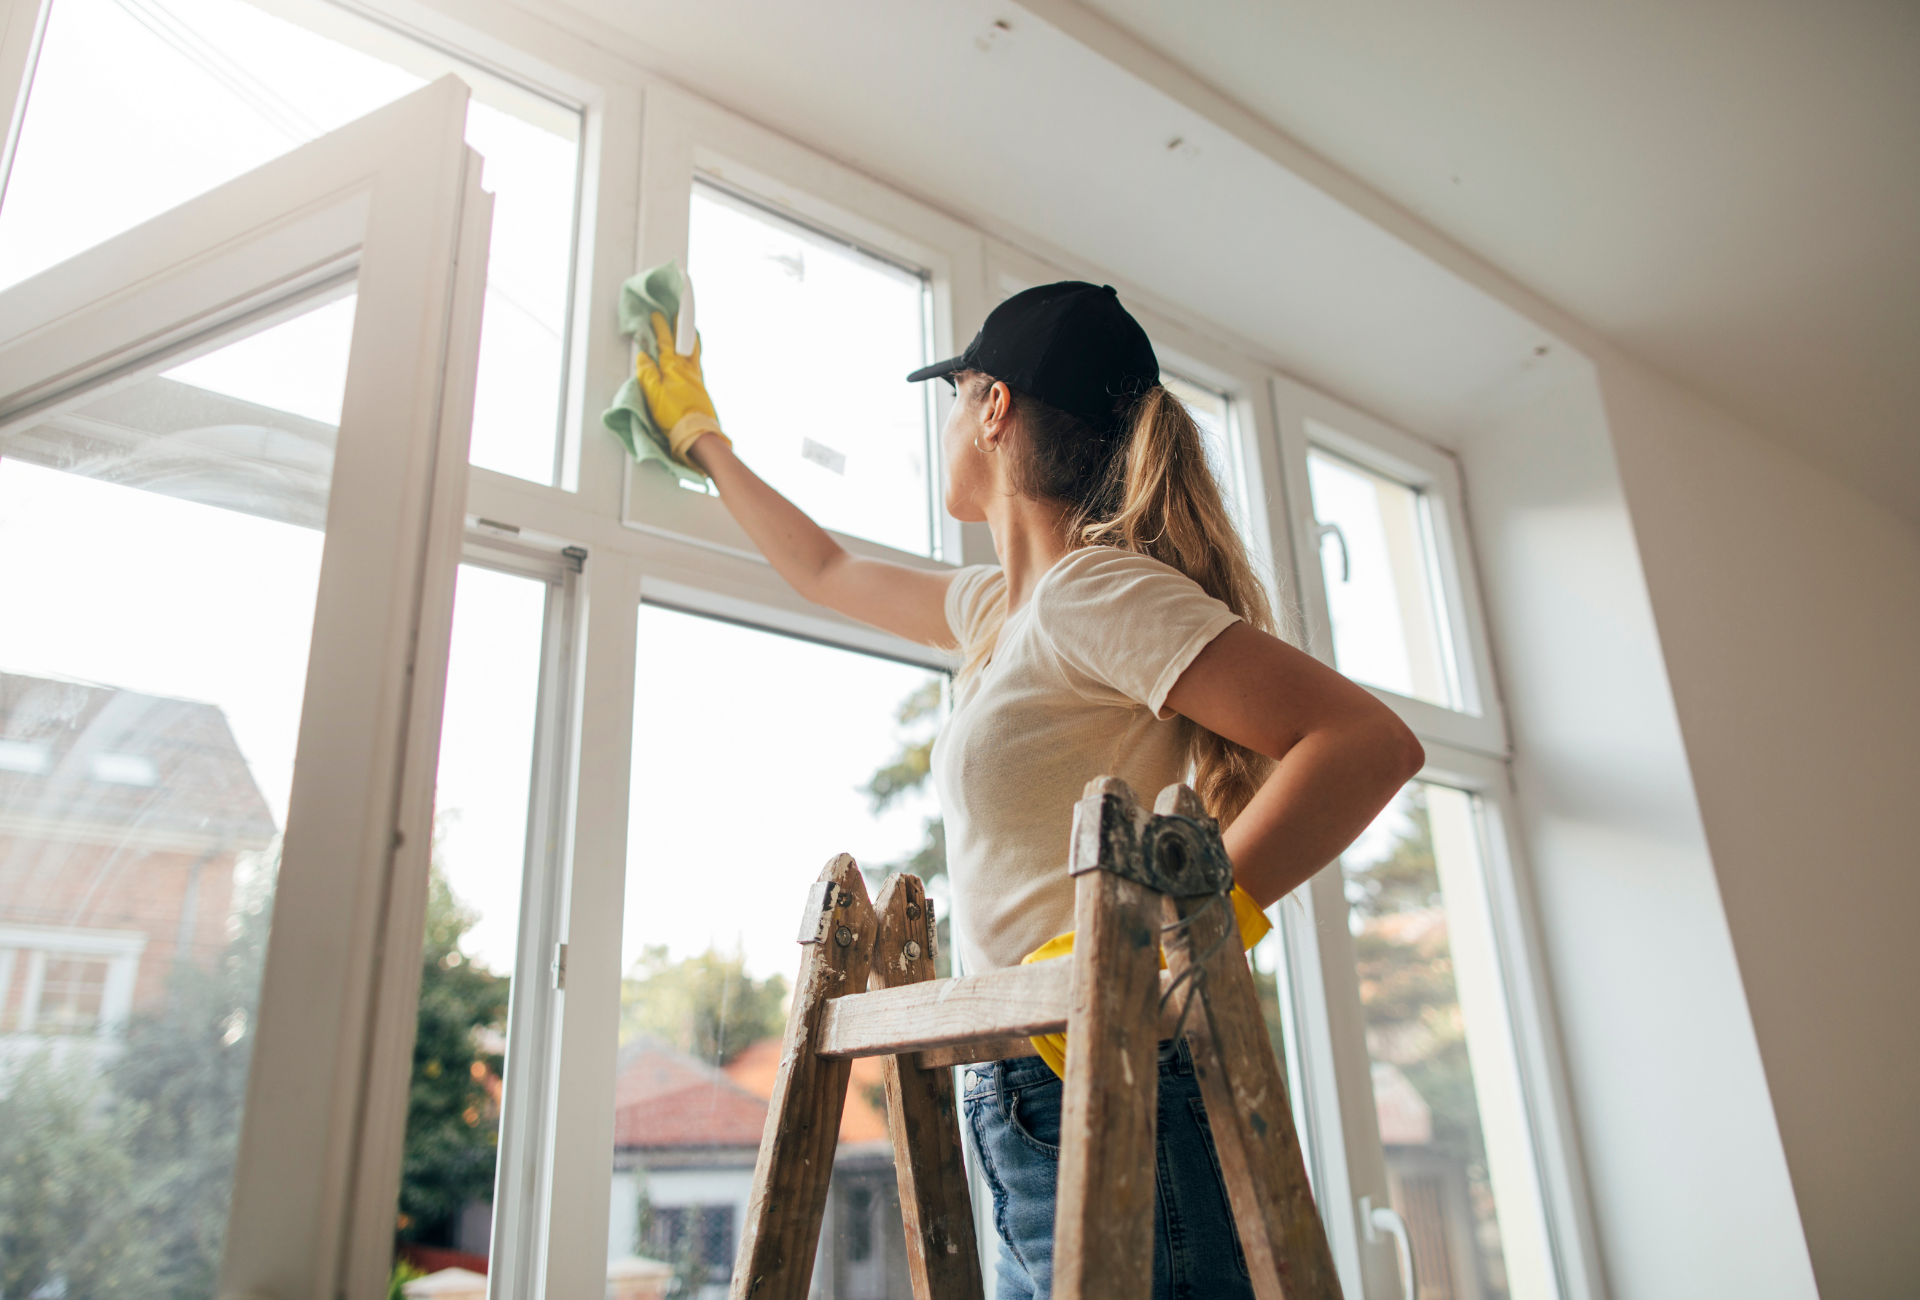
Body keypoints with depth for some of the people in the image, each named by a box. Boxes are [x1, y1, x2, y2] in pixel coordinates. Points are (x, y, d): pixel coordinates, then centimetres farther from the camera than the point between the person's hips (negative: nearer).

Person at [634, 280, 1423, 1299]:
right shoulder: (1000, 606, 15)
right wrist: (699, 438, 43)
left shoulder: (1093, 589, -12)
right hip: (1034, 1115, 9)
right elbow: (826, 573, 32)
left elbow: (1372, 743, -21)